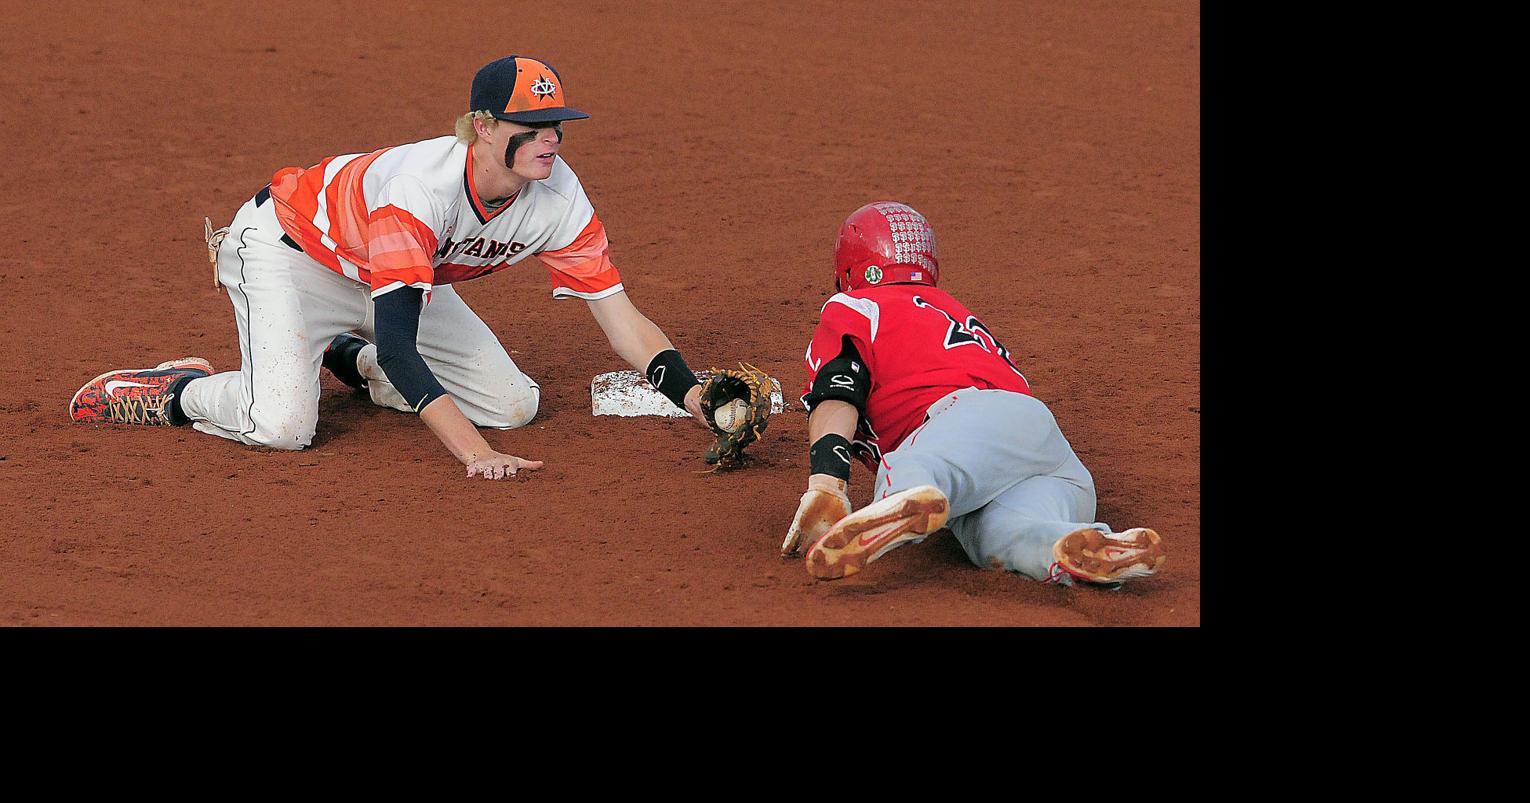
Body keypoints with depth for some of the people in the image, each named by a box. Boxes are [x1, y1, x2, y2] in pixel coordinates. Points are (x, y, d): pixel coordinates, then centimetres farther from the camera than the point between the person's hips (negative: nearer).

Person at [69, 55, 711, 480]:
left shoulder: (557, 195, -21)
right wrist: (474, 452, -56)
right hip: (287, 247, -7)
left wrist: (696, 399, -34)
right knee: (281, 424, -30)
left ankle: (352, 360, 22)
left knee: (515, 405, 1)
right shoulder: (421, 187, -40)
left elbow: (622, 318, -18)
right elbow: (399, 343, -46)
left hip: (406, 273, 7)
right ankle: (182, 392, 3)